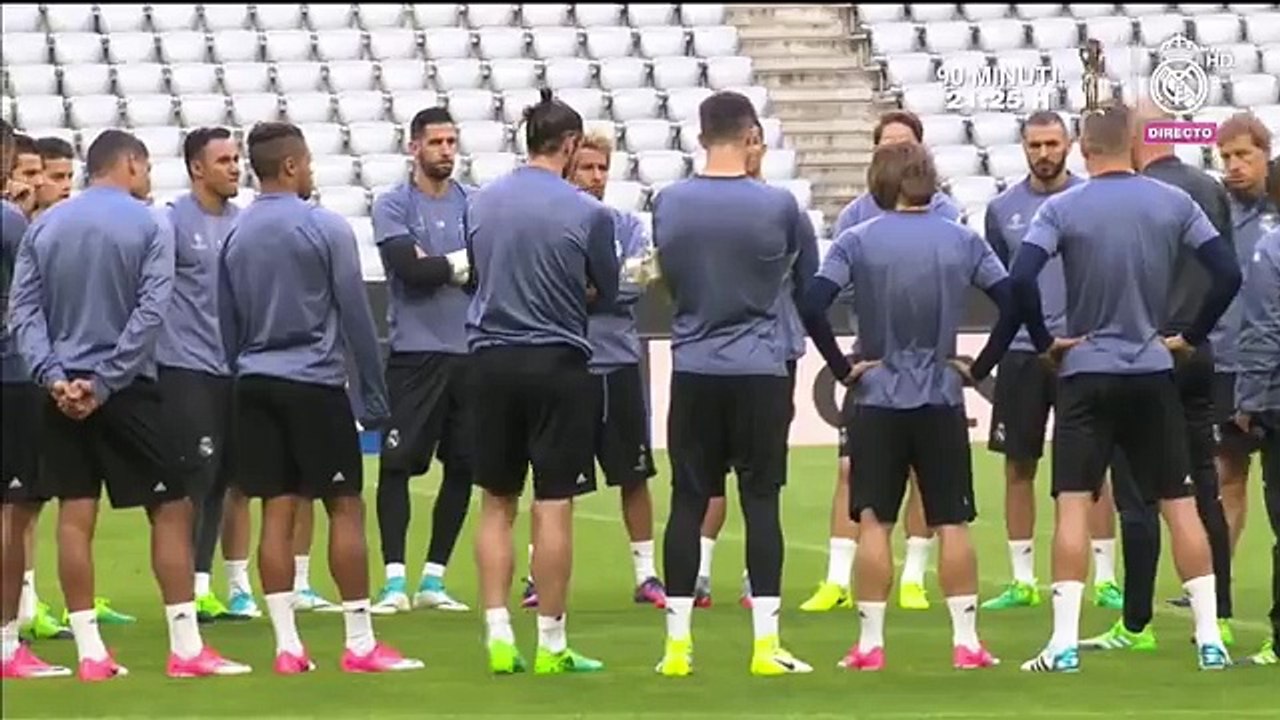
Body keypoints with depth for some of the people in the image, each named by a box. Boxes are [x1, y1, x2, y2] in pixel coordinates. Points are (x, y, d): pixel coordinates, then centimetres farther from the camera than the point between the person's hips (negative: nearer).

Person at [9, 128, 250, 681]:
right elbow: (150, 313, -12)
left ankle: (90, 653, 2)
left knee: (75, 515, 5)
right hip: (127, 388, -4)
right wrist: (104, 382, -12)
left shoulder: (43, 227, 8)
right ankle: (185, 648, 0)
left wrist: (53, 376, -8)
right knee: (172, 508, 3)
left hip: (64, 390, 4)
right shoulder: (149, 225, -4)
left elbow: (24, 309, -1)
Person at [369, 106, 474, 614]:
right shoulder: (393, 206, 1)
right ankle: (394, 580, -3)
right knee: (398, 465, -6)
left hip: (468, 351, 4)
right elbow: (408, 267, -13)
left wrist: (437, 263, -10)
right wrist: (459, 263, -4)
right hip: (414, 351, -4)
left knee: (462, 468, 6)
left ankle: (434, 578, 14)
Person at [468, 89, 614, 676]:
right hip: (556, 363, -4)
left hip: (490, 360, 4)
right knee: (553, 507, 0)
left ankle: (499, 638, 6)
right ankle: (550, 646, 2)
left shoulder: (480, 203, 3)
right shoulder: (587, 213, -8)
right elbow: (605, 294, 5)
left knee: (496, 504, 11)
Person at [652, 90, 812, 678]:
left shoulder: (668, 203, -2)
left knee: (688, 502, 5)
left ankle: (678, 643, 5)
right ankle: (766, 643, -2)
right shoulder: (776, 204, -8)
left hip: (693, 370, 2)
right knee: (760, 500, 1)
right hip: (760, 370, -2)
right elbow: (799, 269, 11)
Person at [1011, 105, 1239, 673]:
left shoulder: (1062, 208, -7)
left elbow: (1021, 280, -17)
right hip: (1153, 372, 2)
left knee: (1073, 504, -1)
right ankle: (1209, 638, 7)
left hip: (1087, 371, -2)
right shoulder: (1173, 203, 0)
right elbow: (1228, 274, -2)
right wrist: (1191, 337, 9)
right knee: (1179, 503, 8)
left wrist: (1045, 341, -4)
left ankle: (1064, 643, -7)